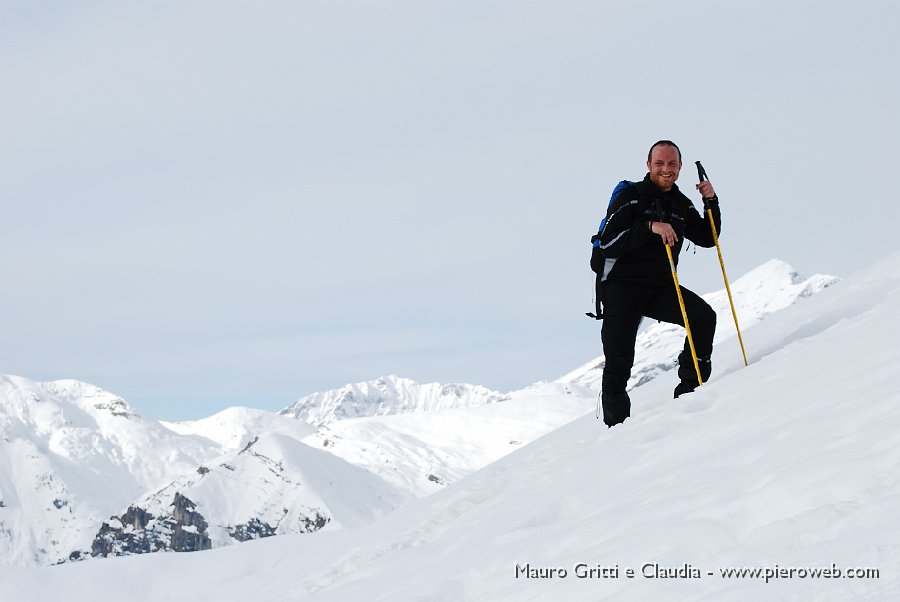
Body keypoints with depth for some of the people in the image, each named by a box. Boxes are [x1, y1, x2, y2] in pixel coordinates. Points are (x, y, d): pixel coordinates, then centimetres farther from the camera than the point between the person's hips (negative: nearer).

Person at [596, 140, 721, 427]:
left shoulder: (681, 205, 11)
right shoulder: (630, 197, -7)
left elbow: (707, 239, 12)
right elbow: (608, 244, -17)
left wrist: (711, 202, -2)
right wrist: (650, 227, -27)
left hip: (661, 288, 5)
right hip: (622, 286, -5)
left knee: (704, 316, -19)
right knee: (619, 361, -9)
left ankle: (690, 385, -8)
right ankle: (616, 422, 4)